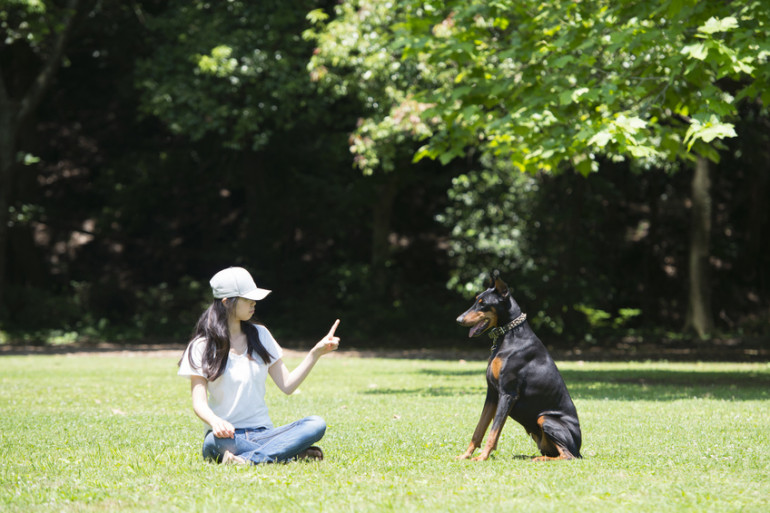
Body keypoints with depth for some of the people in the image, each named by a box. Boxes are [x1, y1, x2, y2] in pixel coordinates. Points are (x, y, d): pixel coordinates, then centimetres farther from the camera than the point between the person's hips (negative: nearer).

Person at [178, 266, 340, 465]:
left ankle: (249, 459, -34)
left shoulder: (260, 335, 14)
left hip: (263, 433, 4)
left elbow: (287, 385, 12)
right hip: (228, 435, -4)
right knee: (215, 442, -41)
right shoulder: (202, 346, 0)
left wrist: (316, 353, 2)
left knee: (316, 425, -23)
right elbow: (199, 401, -8)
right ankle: (294, 453, -32)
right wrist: (214, 421, -31)